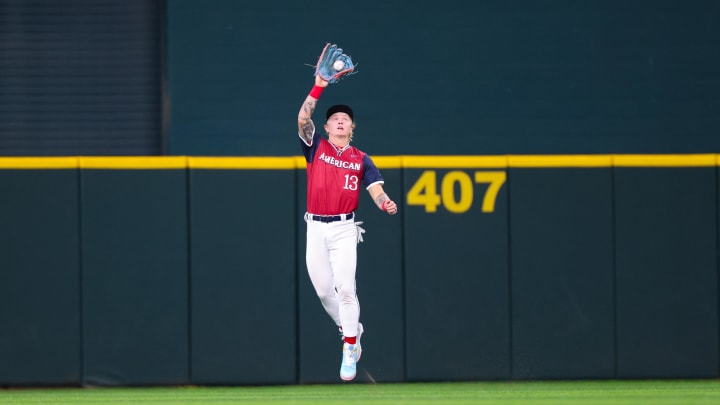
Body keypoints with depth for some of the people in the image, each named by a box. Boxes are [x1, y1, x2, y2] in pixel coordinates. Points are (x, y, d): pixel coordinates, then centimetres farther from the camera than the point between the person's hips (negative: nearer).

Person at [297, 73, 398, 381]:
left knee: (345, 287, -14)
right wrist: (319, 87, -17)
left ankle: (349, 351, -9)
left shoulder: (360, 159, 9)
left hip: (344, 228, -2)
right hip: (315, 227, 2)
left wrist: (386, 204, -23)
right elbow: (303, 119, -8)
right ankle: (350, 330, 29)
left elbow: (376, 189, -1)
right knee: (323, 290, 6)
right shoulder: (316, 147, 8)